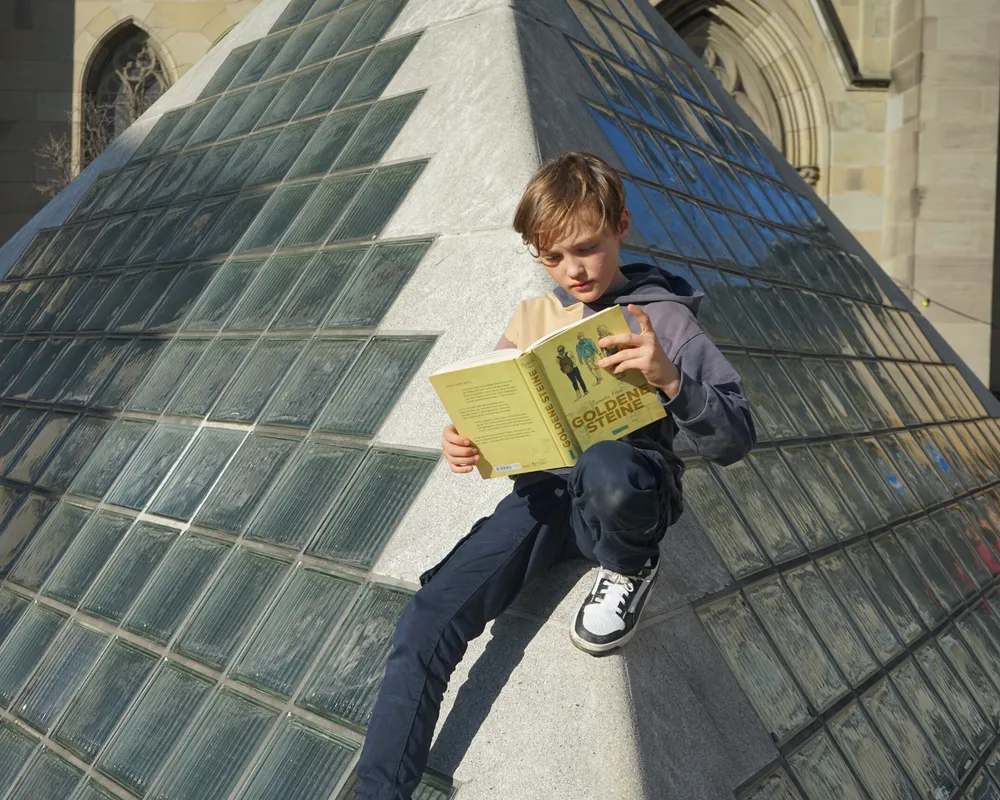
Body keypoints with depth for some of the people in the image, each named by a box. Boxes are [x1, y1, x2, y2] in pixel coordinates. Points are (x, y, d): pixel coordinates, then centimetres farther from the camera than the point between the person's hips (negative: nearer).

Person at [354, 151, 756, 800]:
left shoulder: (663, 317, 3)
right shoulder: (531, 319, 15)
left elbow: (735, 441, -3)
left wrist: (670, 378, -21)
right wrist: (465, 446, -7)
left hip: (629, 489, -3)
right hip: (544, 492, 3)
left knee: (604, 468, -40)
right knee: (432, 615, -18)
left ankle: (630, 567, -5)